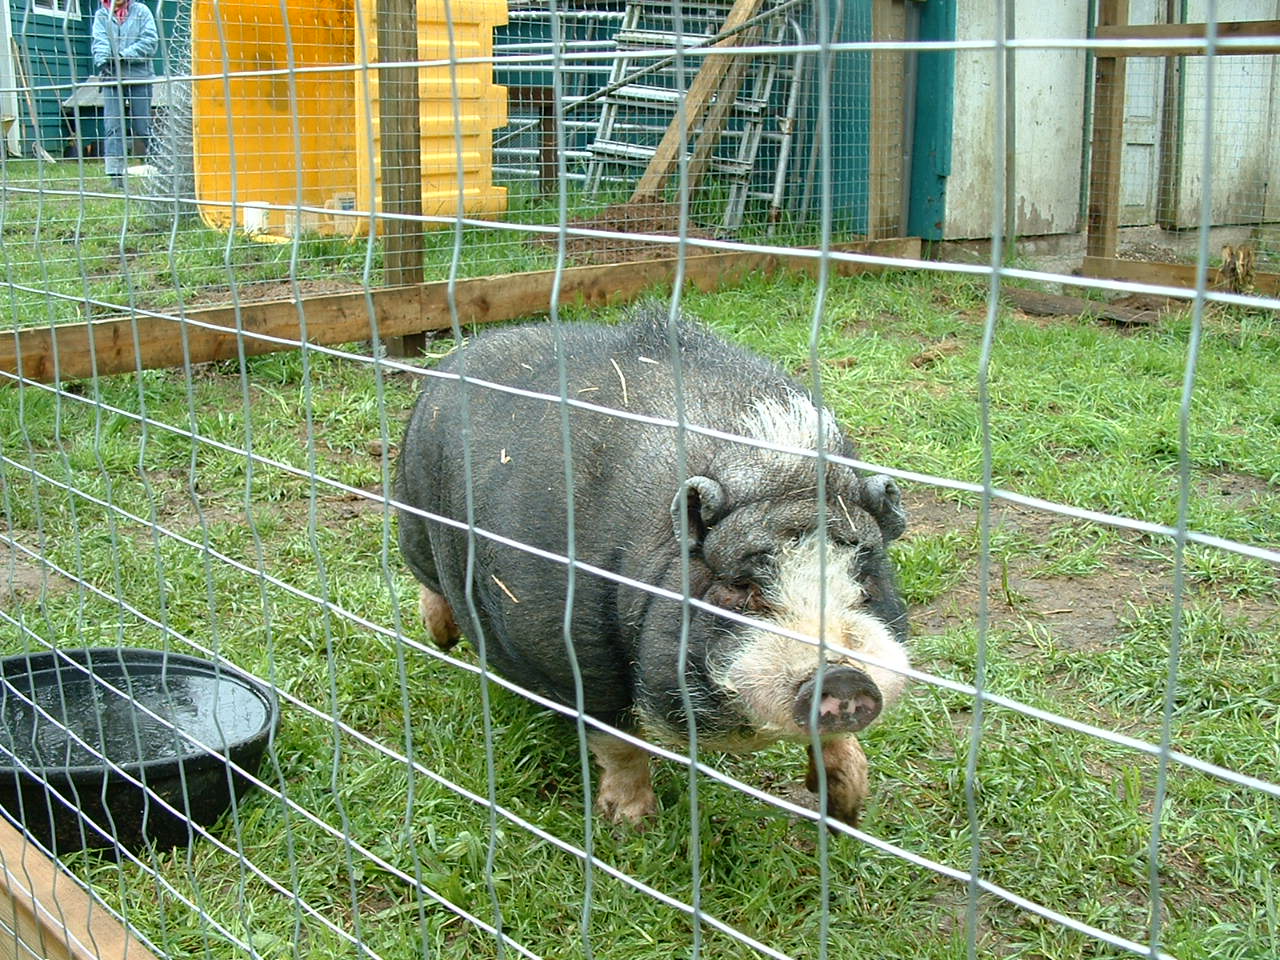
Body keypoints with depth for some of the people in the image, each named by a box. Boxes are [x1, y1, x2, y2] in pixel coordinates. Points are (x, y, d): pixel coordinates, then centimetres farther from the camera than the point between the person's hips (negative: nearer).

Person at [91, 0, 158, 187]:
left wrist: (124, 55, -13)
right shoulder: (101, 15, 12)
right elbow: (99, 42, -1)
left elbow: (150, 41, -4)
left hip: (140, 76, -1)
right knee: (114, 127, -6)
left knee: (143, 127, 1)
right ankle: (115, 173, -8)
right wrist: (102, 60, -21)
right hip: (112, 77, 1)